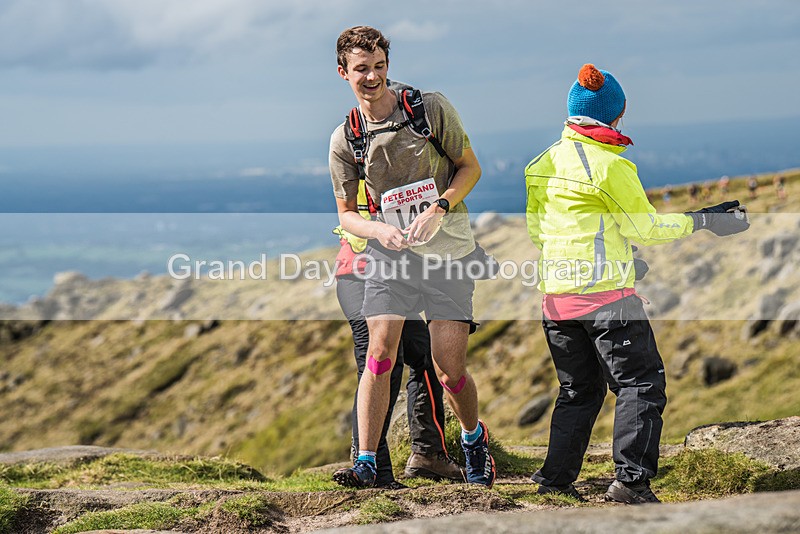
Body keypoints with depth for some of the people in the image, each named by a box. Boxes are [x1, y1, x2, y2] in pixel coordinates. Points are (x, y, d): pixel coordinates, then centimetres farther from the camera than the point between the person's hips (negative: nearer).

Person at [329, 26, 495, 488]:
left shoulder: (431, 108, -5)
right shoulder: (345, 140, 0)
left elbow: (470, 167, 3)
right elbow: (347, 212, 9)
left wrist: (440, 208, -14)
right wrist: (379, 230, -12)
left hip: (449, 251, -1)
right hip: (391, 254, 1)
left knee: (450, 370, -3)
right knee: (380, 351, -14)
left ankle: (474, 436, 28)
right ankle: (366, 462, -8)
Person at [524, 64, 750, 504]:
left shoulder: (543, 162, 9)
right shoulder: (610, 165, -12)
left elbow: (533, 229, 16)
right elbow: (645, 228, -6)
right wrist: (701, 221, 2)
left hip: (555, 296, 7)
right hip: (605, 290, -7)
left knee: (579, 390, 17)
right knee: (641, 382, 0)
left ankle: (555, 478, 14)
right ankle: (631, 478, -9)